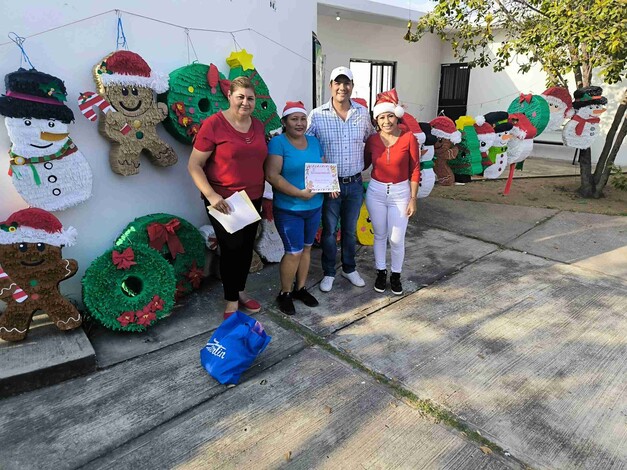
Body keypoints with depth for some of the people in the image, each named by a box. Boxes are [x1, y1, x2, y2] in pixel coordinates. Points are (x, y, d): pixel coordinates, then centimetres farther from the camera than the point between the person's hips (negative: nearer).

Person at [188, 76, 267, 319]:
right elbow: (194, 165, -12)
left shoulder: (258, 125, 6)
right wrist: (211, 194, -23)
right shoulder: (213, 124, -12)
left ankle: (240, 291, 35)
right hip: (223, 201, -6)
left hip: (253, 198, 6)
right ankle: (231, 301, 20)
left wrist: (263, 189, 9)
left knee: (247, 246, 14)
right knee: (231, 248, 0)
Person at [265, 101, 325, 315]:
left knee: (306, 248, 15)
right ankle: (284, 294, 19)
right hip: (288, 209, -6)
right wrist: (299, 193, -24)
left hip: (314, 207, 6)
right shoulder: (278, 142, -11)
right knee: (294, 252, -2)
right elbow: (272, 175, -20)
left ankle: (300, 288, 33)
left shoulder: (314, 141, 8)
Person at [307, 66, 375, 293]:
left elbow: (372, 140, 17)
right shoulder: (317, 115, -9)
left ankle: (349, 268, 36)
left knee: (350, 229, 17)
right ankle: (329, 273, 29)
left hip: (355, 184, 3)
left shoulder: (363, 113, 0)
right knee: (329, 230, 11)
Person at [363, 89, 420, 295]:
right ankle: (381, 272, 32)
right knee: (380, 235, 13)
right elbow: (364, 164, 9)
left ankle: (396, 275, 26)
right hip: (376, 192, 2)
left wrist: (413, 199, -6)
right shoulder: (372, 140, -3)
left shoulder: (408, 138, -10)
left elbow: (415, 170, -5)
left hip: (400, 193, -2)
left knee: (397, 239, 3)